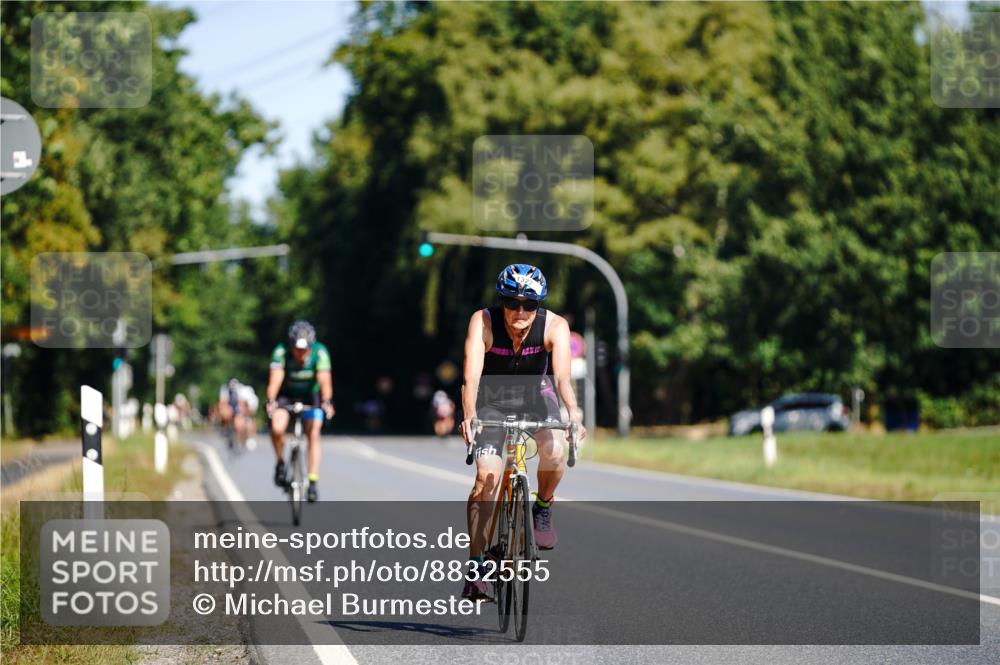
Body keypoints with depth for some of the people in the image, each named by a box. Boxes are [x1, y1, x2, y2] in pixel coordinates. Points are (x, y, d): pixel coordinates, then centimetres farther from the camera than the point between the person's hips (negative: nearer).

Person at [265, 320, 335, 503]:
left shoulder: (320, 353, -27)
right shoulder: (281, 352, -28)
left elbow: (324, 379, -37)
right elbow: (275, 378, -38)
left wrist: (326, 402, -54)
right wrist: (271, 401, -54)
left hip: (311, 396, 0)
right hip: (286, 395, 0)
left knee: (313, 435, -15)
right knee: (277, 429, -25)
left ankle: (313, 482, -11)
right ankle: (280, 463, 1)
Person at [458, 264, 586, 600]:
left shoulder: (554, 326, -25)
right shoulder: (483, 322, -27)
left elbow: (562, 376, -36)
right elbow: (472, 376, -37)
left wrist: (573, 412, -55)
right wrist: (469, 416, -54)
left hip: (535, 393, 1)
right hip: (491, 397, -1)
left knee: (554, 452, -28)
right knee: (486, 476, -15)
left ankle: (543, 509, 3)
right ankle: (476, 566, -6)